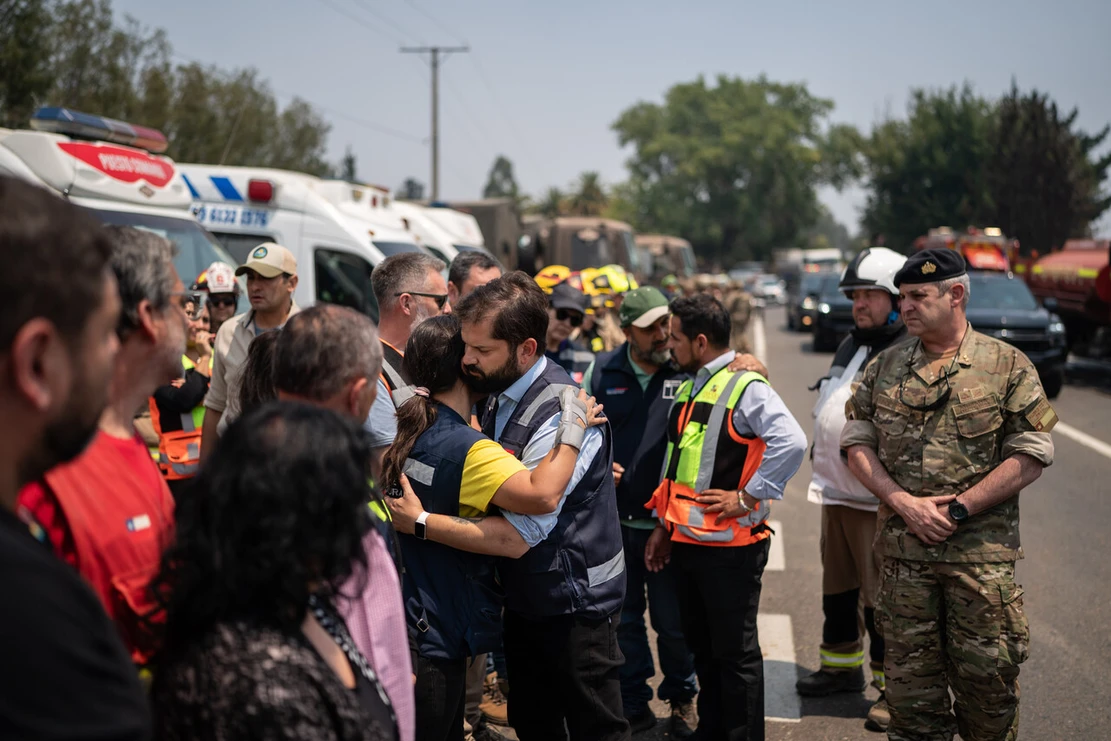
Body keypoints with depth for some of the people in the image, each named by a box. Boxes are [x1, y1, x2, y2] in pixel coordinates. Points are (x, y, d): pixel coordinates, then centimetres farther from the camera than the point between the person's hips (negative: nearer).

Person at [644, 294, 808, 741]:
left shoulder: (744, 388, -15)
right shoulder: (690, 389, 13)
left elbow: (791, 442, -29)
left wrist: (748, 496, -23)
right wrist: (663, 526, 19)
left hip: (729, 547, -9)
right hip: (687, 542, 9)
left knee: (735, 653, 2)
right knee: (701, 647, 19)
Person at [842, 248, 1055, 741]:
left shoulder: (1008, 366, -1)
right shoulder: (885, 367, 8)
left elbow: (1031, 455, -5)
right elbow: (857, 442, 7)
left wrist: (958, 508, -12)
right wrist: (903, 502, -9)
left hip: (982, 554, -2)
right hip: (902, 550, 3)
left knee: (988, 679, 3)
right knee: (910, 679, 9)